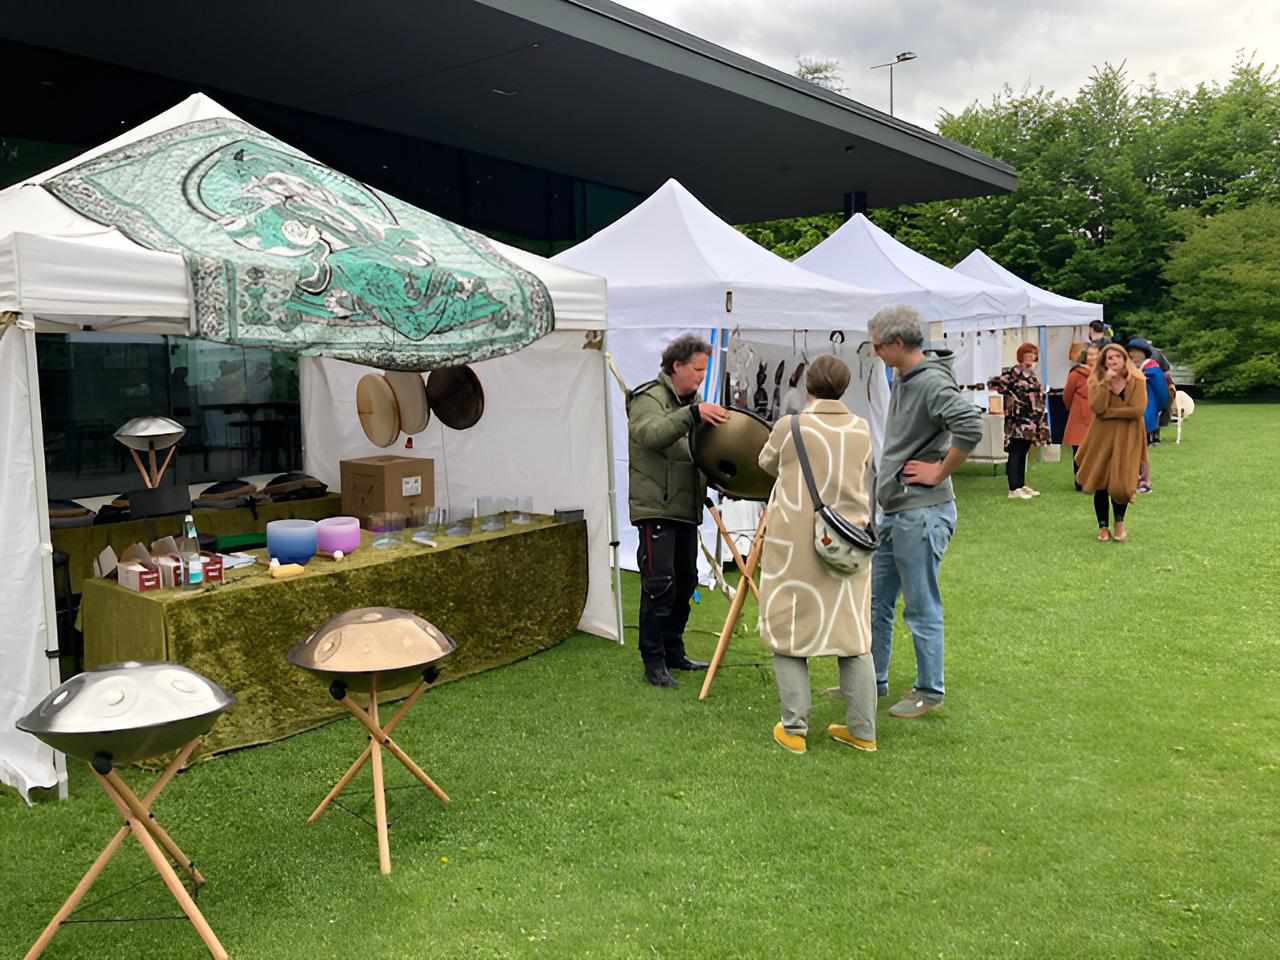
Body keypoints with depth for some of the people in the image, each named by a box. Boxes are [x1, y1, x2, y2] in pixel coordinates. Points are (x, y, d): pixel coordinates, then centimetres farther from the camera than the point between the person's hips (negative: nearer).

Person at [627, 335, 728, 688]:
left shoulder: (692, 403, 20)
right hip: (656, 508, -9)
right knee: (659, 584, -10)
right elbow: (652, 434, -29)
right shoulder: (649, 399, -7)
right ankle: (653, 661, 0)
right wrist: (692, 414, -40)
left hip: (687, 509, 9)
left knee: (685, 581, 13)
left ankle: (673, 652, 25)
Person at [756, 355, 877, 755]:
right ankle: (862, 730, 19)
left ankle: (793, 729, 10)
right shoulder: (862, 430, 1)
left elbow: (766, 464, 9)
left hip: (795, 547, -4)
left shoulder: (790, 427, -9)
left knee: (787, 633, 8)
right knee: (853, 634, 13)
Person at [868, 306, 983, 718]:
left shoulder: (932, 382, -18)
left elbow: (970, 426, -32)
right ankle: (872, 680, 31)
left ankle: (929, 692, 18)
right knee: (876, 601, 17)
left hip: (922, 514, -10)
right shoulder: (902, 380, 12)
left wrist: (939, 472, -22)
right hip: (893, 512, 10)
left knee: (921, 608, 3)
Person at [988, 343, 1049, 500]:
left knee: (1023, 454, 13)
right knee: (1015, 454, -7)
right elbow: (992, 383, -17)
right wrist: (1010, 394, -13)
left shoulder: (1032, 373, 15)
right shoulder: (1013, 372, -10)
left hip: (1030, 421, 8)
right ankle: (1013, 489, -6)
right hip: (1017, 420, -8)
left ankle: (1021, 485, 19)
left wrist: (1040, 422, 18)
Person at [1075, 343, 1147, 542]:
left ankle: (1119, 522, 22)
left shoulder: (1136, 381, -3)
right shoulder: (1096, 381, 1)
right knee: (1100, 482, 4)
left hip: (1127, 438, -1)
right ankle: (1103, 527, 20)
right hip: (1102, 436, 1)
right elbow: (1097, 407, -16)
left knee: (1121, 483, -5)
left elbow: (1138, 409, -16)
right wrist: (1106, 382, -20)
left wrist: (1108, 412, -13)